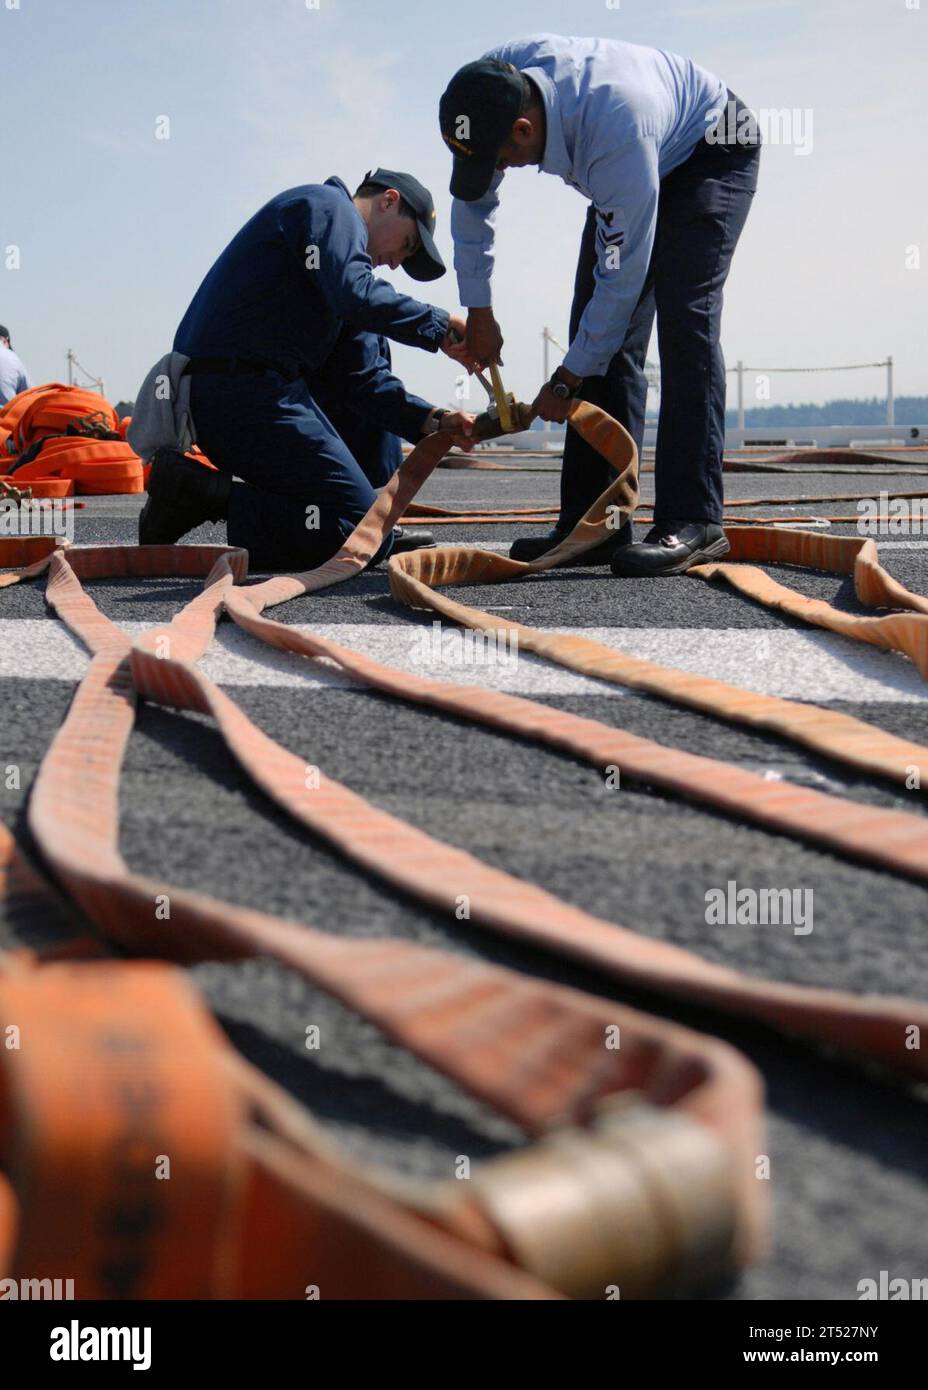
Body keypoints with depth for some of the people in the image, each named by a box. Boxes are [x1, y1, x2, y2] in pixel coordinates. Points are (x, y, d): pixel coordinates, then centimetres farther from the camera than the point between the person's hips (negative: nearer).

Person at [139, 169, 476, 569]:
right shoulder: (327, 206, 2)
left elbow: (365, 380, 19)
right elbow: (358, 298, -18)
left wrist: (433, 420, 7)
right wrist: (441, 326, -6)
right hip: (241, 395, -10)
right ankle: (199, 491, -13)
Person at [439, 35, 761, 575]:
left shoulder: (615, 130, -43)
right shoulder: (492, 83, -22)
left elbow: (623, 273, -35)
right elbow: (472, 202, -4)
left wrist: (565, 382, -26)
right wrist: (478, 311, -1)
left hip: (713, 149, -7)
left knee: (683, 317, -25)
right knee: (602, 333, -4)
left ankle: (693, 522, -28)